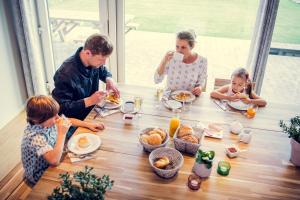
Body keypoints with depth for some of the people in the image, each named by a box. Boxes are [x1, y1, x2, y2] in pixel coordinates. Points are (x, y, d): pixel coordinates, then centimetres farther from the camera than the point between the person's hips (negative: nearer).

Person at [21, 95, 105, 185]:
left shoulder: (48, 122, -13)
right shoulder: (35, 137, -35)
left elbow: (69, 120, 4)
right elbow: (54, 161, -43)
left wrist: (89, 124, -4)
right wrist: (62, 134, -39)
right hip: (40, 177, -7)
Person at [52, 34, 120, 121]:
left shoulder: (94, 61, -6)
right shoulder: (66, 73, -28)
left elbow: (103, 71, 19)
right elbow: (61, 107, -25)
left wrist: (108, 79, -4)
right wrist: (89, 101, -32)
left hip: (93, 110, 8)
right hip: (77, 120, -7)